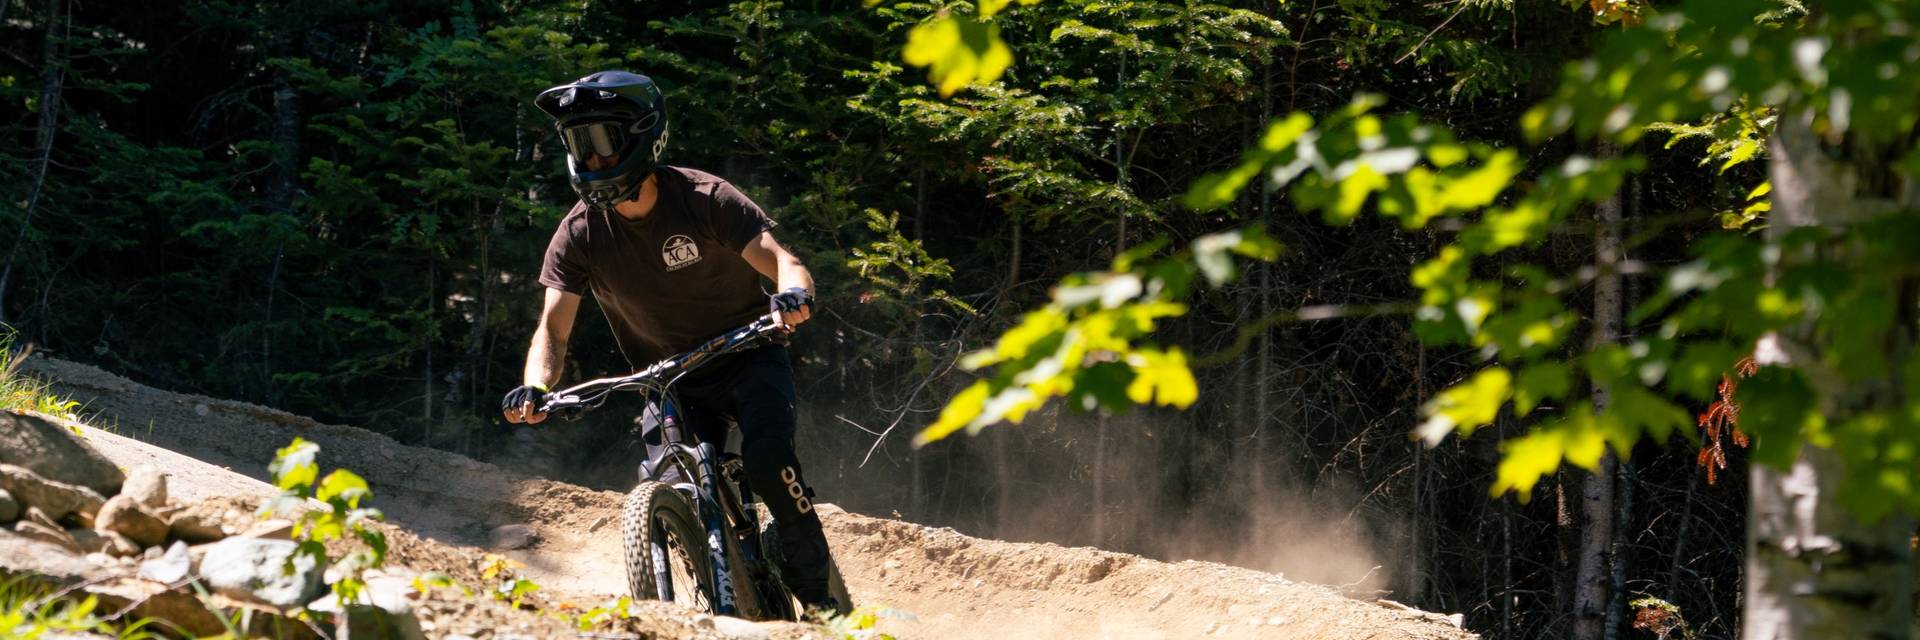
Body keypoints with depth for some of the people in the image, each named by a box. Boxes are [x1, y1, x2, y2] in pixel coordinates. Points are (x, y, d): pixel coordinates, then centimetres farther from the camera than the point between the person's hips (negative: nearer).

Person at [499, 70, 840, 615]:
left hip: (746, 356, -3)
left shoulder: (703, 199, -17)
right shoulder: (580, 233, -10)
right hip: (669, 380, 3)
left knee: (767, 456, -28)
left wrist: (794, 294, -48)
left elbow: (781, 262, -23)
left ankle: (814, 586, -12)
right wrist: (535, 388, -30)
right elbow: (553, 329, -10)